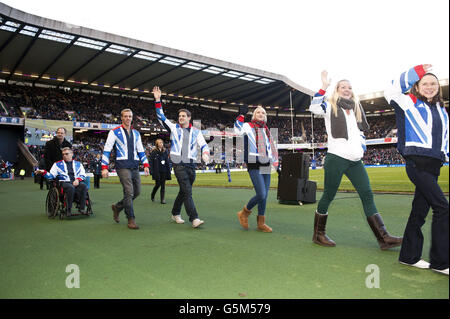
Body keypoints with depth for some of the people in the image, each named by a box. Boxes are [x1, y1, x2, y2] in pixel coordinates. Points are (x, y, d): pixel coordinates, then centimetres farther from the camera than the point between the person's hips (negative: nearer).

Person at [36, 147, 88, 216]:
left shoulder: (78, 164, 23)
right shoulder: (57, 164, 21)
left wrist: (78, 179, -7)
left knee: (83, 186, -35)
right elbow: (51, 176, 12)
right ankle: (69, 210, -26)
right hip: (65, 182, -1)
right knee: (71, 187, -39)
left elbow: (83, 175, 14)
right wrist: (44, 172, -7)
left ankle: (82, 208, -29)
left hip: (76, 182, 1)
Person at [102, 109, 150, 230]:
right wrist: (104, 168, -7)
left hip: (135, 166, 6)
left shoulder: (136, 133, 18)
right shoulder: (115, 132, 3)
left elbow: (141, 150, 21)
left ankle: (117, 207, 28)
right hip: (123, 166, -6)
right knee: (129, 192, -13)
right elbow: (107, 150, 0)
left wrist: (146, 165, 11)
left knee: (137, 192, 5)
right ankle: (131, 220, -1)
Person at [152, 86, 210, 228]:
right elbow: (161, 117, 5)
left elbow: (203, 145, 4)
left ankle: (175, 213, 30)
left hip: (191, 164, 3)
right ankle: (194, 218, -15)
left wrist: (205, 153, -19)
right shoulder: (174, 128, 9)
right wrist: (158, 100, -4)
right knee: (187, 191, -13)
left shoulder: (196, 131, 12)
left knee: (184, 191, 12)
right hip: (179, 164, -3)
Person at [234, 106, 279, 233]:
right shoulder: (248, 126, 3)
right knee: (261, 195, -14)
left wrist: (276, 164, 22)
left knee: (264, 196, 6)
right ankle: (244, 212, 11)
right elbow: (238, 130, -14)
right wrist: (241, 115, -12)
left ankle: (261, 223, 19)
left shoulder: (267, 130, 19)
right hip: (254, 167, -6)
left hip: (266, 167, 6)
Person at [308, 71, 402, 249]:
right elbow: (314, 108, -17)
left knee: (367, 195, 0)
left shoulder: (356, 109, 21)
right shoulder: (330, 106, 4)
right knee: (328, 196, -1)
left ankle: (384, 238, 0)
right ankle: (318, 234, 13)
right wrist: (324, 87, -20)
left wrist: (362, 146, 11)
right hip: (336, 158, -6)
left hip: (355, 160, 6)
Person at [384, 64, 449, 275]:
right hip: (417, 163, -7)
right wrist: (415, 73, -9)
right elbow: (391, 92, -12)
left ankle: (409, 256, 19)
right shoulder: (410, 103, 2)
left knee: (420, 210, 9)